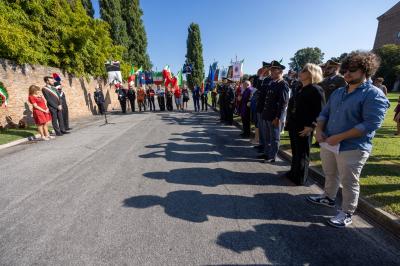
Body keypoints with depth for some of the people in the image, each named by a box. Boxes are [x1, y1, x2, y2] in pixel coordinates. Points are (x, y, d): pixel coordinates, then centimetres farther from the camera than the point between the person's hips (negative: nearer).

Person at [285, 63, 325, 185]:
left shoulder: (316, 90, -11)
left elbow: (320, 111, -17)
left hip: (303, 128, -8)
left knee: (302, 154, 6)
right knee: (295, 151, 19)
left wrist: (311, 126, -23)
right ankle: (293, 172, 35)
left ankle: (300, 178, 21)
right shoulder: (300, 89, 13)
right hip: (294, 125, 8)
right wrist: (289, 121, 14)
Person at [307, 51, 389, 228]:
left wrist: (339, 137, -23)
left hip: (352, 148, -6)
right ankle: (329, 198, 43)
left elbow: (371, 124, -19)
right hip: (328, 144, 7)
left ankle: (347, 214, 25)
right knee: (330, 175, 22)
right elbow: (324, 113, 13)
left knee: (348, 183, 7)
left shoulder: (374, 95, -10)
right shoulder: (338, 92, 11)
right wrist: (319, 130, -5)